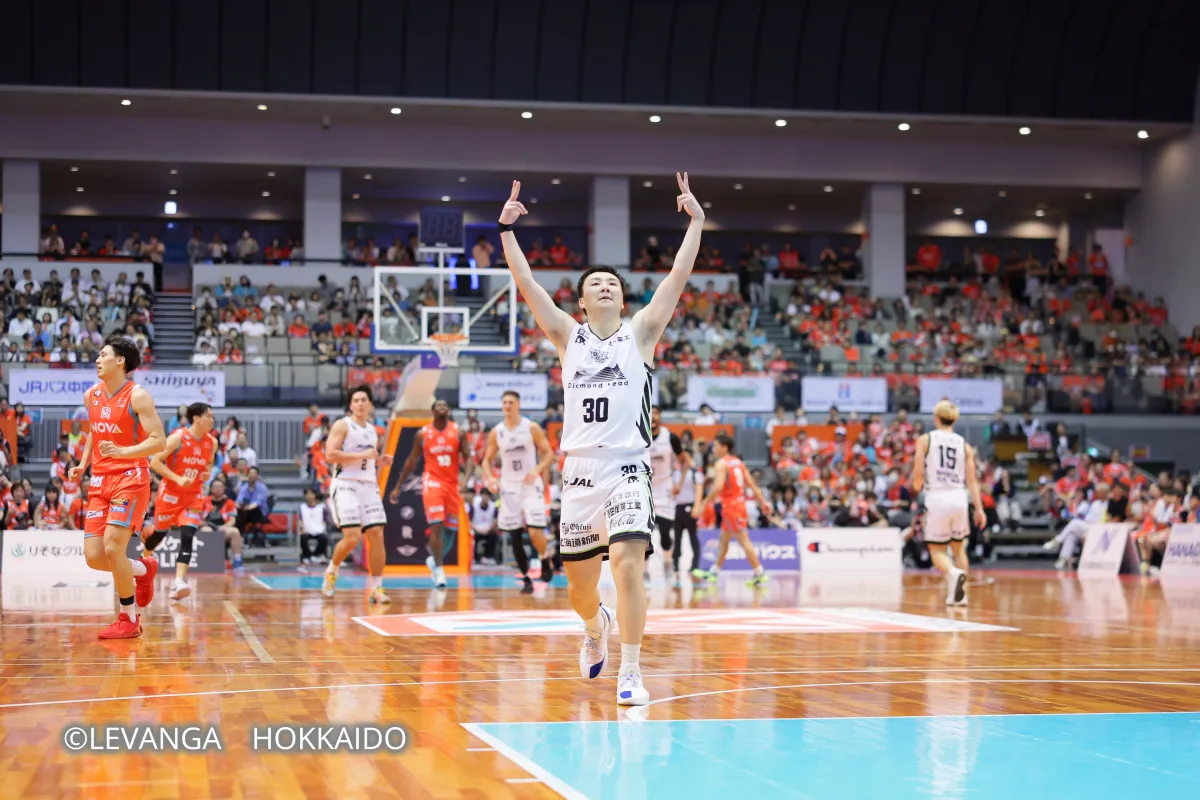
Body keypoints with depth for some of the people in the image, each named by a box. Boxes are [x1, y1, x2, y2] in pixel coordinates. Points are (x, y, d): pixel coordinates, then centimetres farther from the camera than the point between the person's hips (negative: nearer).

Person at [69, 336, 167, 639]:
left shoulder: (137, 396, -11)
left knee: (112, 548, -16)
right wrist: (83, 464, 13)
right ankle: (143, 569, 28)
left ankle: (129, 621, 0)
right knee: (93, 557, -2)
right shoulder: (91, 395, 10)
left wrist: (122, 452, -29)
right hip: (100, 482, 7)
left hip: (130, 479, -7)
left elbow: (158, 441, -16)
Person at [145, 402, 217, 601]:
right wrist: (177, 478, -24)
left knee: (187, 536, -16)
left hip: (193, 496, 3)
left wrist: (207, 473, -4)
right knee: (160, 532, 13)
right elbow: (155, 462, -15)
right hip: (170, 493, -3)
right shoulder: (178, 437, -16)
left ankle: (179, 582, -25)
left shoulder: (211, 442, 0)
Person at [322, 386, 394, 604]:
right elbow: (330, 455, -15)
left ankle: (375, 588, 1)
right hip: (346, 485, -6)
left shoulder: (372, 430, 19)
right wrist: (362, 455, -18)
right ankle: (332, 570, 13)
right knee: (352, 537, -16)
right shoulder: (342, 425, -3)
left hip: (369, 486, 6)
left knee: (377, 535, -4)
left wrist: (380, 460, 10)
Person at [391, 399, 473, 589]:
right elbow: (411, 461, 11)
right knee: (436, 526, -17)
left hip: (452, 484, 2)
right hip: (432, 481, -2)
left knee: (452, 529, 8)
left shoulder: (458, 432, 2)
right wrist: (398, 487, 11)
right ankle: (439, 570, -13)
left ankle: (434, 560, 33)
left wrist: (466, 480, -21)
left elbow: (468, 458, -2)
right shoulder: (423, 433, 2)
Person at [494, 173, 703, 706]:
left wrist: (696, 221, -5)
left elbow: (679, 276, -1)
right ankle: (597, 626, 44)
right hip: (579, 469, 2)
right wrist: (507, 231, -1)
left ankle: (630, 672, -13)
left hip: (627, 468, -2)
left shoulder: (641, 331, 7)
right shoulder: (568, 335, 9)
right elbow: (525, 283, 3)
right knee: (579, 585, 10)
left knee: (628, 565, -20)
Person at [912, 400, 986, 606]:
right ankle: (960, 594, 15)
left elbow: (918, 474, -6)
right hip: (959, 497, 3)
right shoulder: (964, 445, 8)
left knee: (937, 550, 7)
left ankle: (954, 573, -24)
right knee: (958, 547, 20)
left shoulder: (925, 440, 1)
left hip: (936, 497, -3)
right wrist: (979, 508, 4)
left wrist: (917, 485, 16)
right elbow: (972, 480, 3)